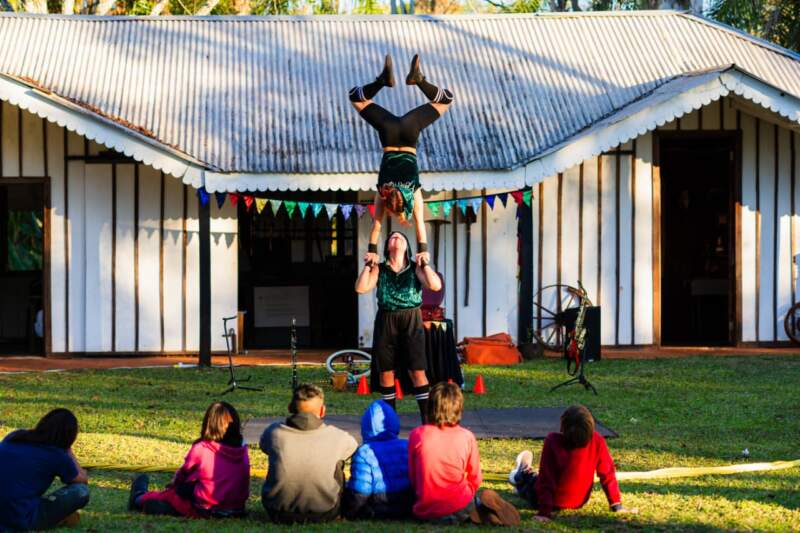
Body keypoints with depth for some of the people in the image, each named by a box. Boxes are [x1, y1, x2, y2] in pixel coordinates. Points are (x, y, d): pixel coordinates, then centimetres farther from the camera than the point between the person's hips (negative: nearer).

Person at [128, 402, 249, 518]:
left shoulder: (200, 449, -14)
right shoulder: (242, 450, -3)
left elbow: (184, 472, 3)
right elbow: (245, 484, 9)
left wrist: (174, 483, 24)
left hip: (205, 509, -5)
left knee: (169, 495, 22)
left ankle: (140, 498, 45)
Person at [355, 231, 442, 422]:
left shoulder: (415, 268, 4)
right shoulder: (379, 269, 7)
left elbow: (435, 286, -11)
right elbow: (361, 288, -5)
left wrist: (424, 264, -13)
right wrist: (367, 266, -8)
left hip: (411, 322, -2)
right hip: (386, 322, 2)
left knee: (417, 371, -8)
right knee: (385, 372, 5)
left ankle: (427, 419, -5)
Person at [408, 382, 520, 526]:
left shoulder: (416, 435, -4)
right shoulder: (467, 437, -3)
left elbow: (412, 476, 5)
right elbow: (475, 480, 5)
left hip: (425, 511, 1)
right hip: (458, 510, 0)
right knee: (483, 496, 31)